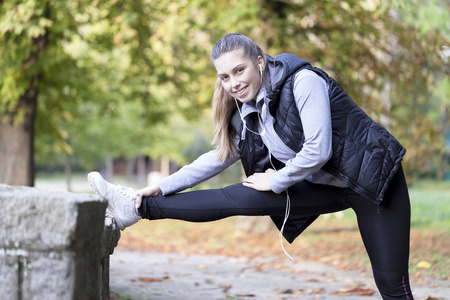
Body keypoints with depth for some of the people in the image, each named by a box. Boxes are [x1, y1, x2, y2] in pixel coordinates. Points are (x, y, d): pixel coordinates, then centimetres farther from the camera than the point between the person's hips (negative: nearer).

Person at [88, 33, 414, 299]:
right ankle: (139, 208, 3)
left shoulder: (303, 81, -22)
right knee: (232, 198, -4)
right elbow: (220, 157, 9)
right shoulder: (247, 113, 0)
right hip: (323, 186, 6)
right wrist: (163, 187, 5)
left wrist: (275, 181, -14)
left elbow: (318, 150, -27)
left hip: (371, 178, -6)